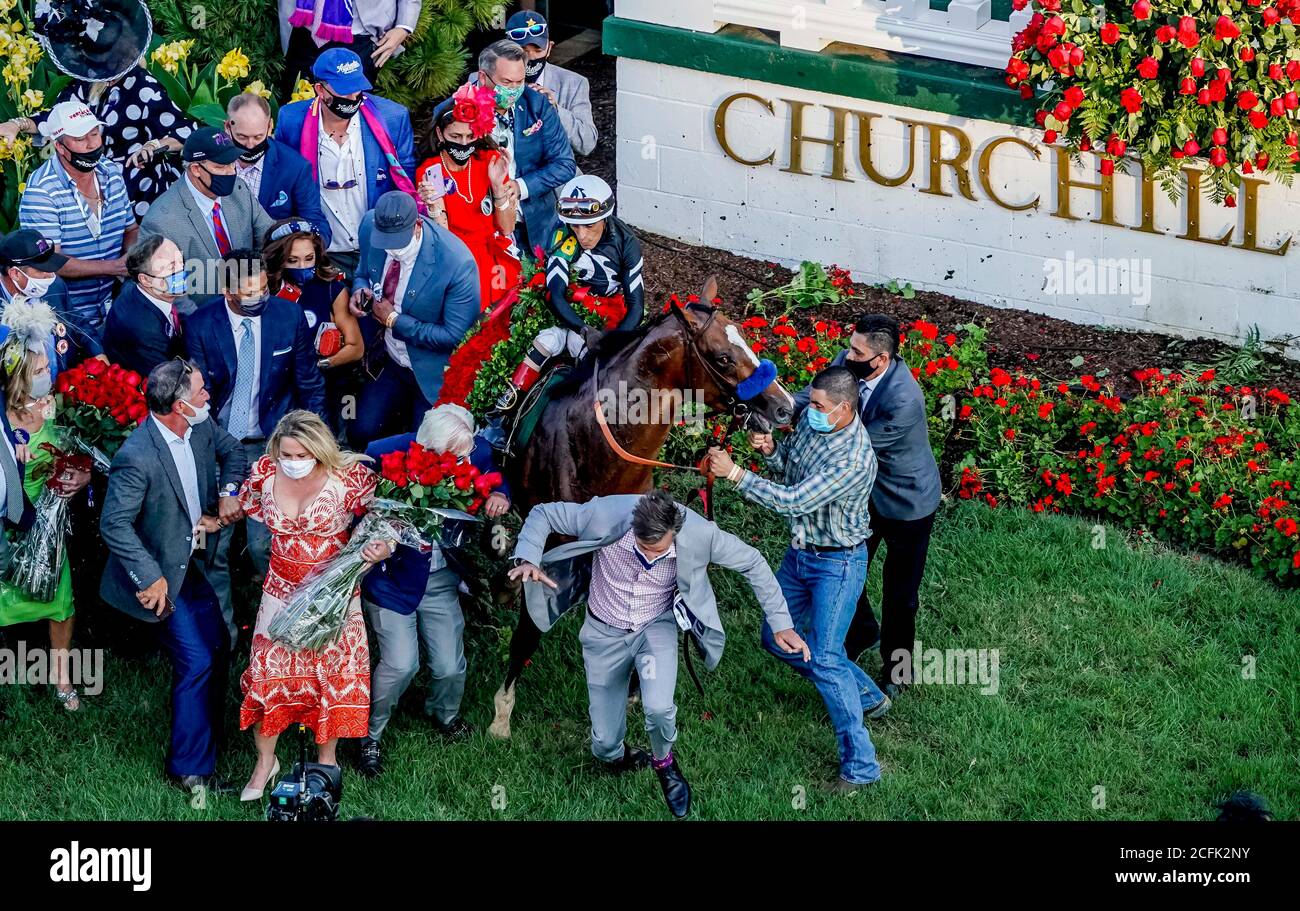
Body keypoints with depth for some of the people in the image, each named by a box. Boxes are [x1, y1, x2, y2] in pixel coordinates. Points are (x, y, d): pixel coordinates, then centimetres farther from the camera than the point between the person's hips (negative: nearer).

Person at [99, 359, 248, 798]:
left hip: (193, 562, 8)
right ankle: (191, 769, 2)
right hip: (160, 573, -8)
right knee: (196, 660, -9)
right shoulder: (137, 457, -30)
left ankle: (204, 730, 35)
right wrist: (150, 577, -26)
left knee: (217, 649, 14)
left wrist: (229, 490, -4)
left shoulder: (201, 428, -7)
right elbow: (114, 525, -26)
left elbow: (231, 450, 14)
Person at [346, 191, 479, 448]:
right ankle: (405, 407, 28)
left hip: (432, 375, -5)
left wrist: (394, 320, -22)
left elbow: (454, 336, -24)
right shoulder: (370, 227, -15)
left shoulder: (457, 263, -31)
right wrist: (359, 289, -14)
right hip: (390, 361, 5)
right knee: (361, 433, 0)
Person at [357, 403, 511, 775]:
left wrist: (500, 495, -12)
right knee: (400, 664, -14)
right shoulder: (385, 454, -25)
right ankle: (370, 735, 11)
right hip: (393, 575, -4)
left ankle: (445, 716, 42)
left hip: (442, 578, 4)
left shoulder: (475, 453, -12)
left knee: (450, 667, 6)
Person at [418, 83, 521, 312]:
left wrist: (498, 185, -14)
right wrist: (433, 205, -26)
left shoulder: (491, 160, 1)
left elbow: (507, 228, 0)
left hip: (496, 258, 1)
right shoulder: (429, 172, -4)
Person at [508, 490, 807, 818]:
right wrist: (527, 559, -34)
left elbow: (752, 562, -11)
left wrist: (781, 623, -10)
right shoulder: (606, 517, -31)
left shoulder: (698, 533, -28)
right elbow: (543, 514, -17)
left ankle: (664, 762, 7)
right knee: (605, 746, 2)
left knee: (658, 707, -29)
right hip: (606, 631, 0)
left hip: (656, 627, 0)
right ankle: (621, 758, 42)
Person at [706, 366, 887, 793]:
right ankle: (866, 696, 34)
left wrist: (734, 472, -34)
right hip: (800, 552, 9)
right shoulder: (812, 420, -7)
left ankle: (860, 765, -3)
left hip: (837, 562, -9)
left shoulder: (854, 460, -32)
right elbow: (790, 465, 12)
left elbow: (793, 501, -34)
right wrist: (771, 450, -12)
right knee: (777, 639, 19)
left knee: (824, 659, -11)